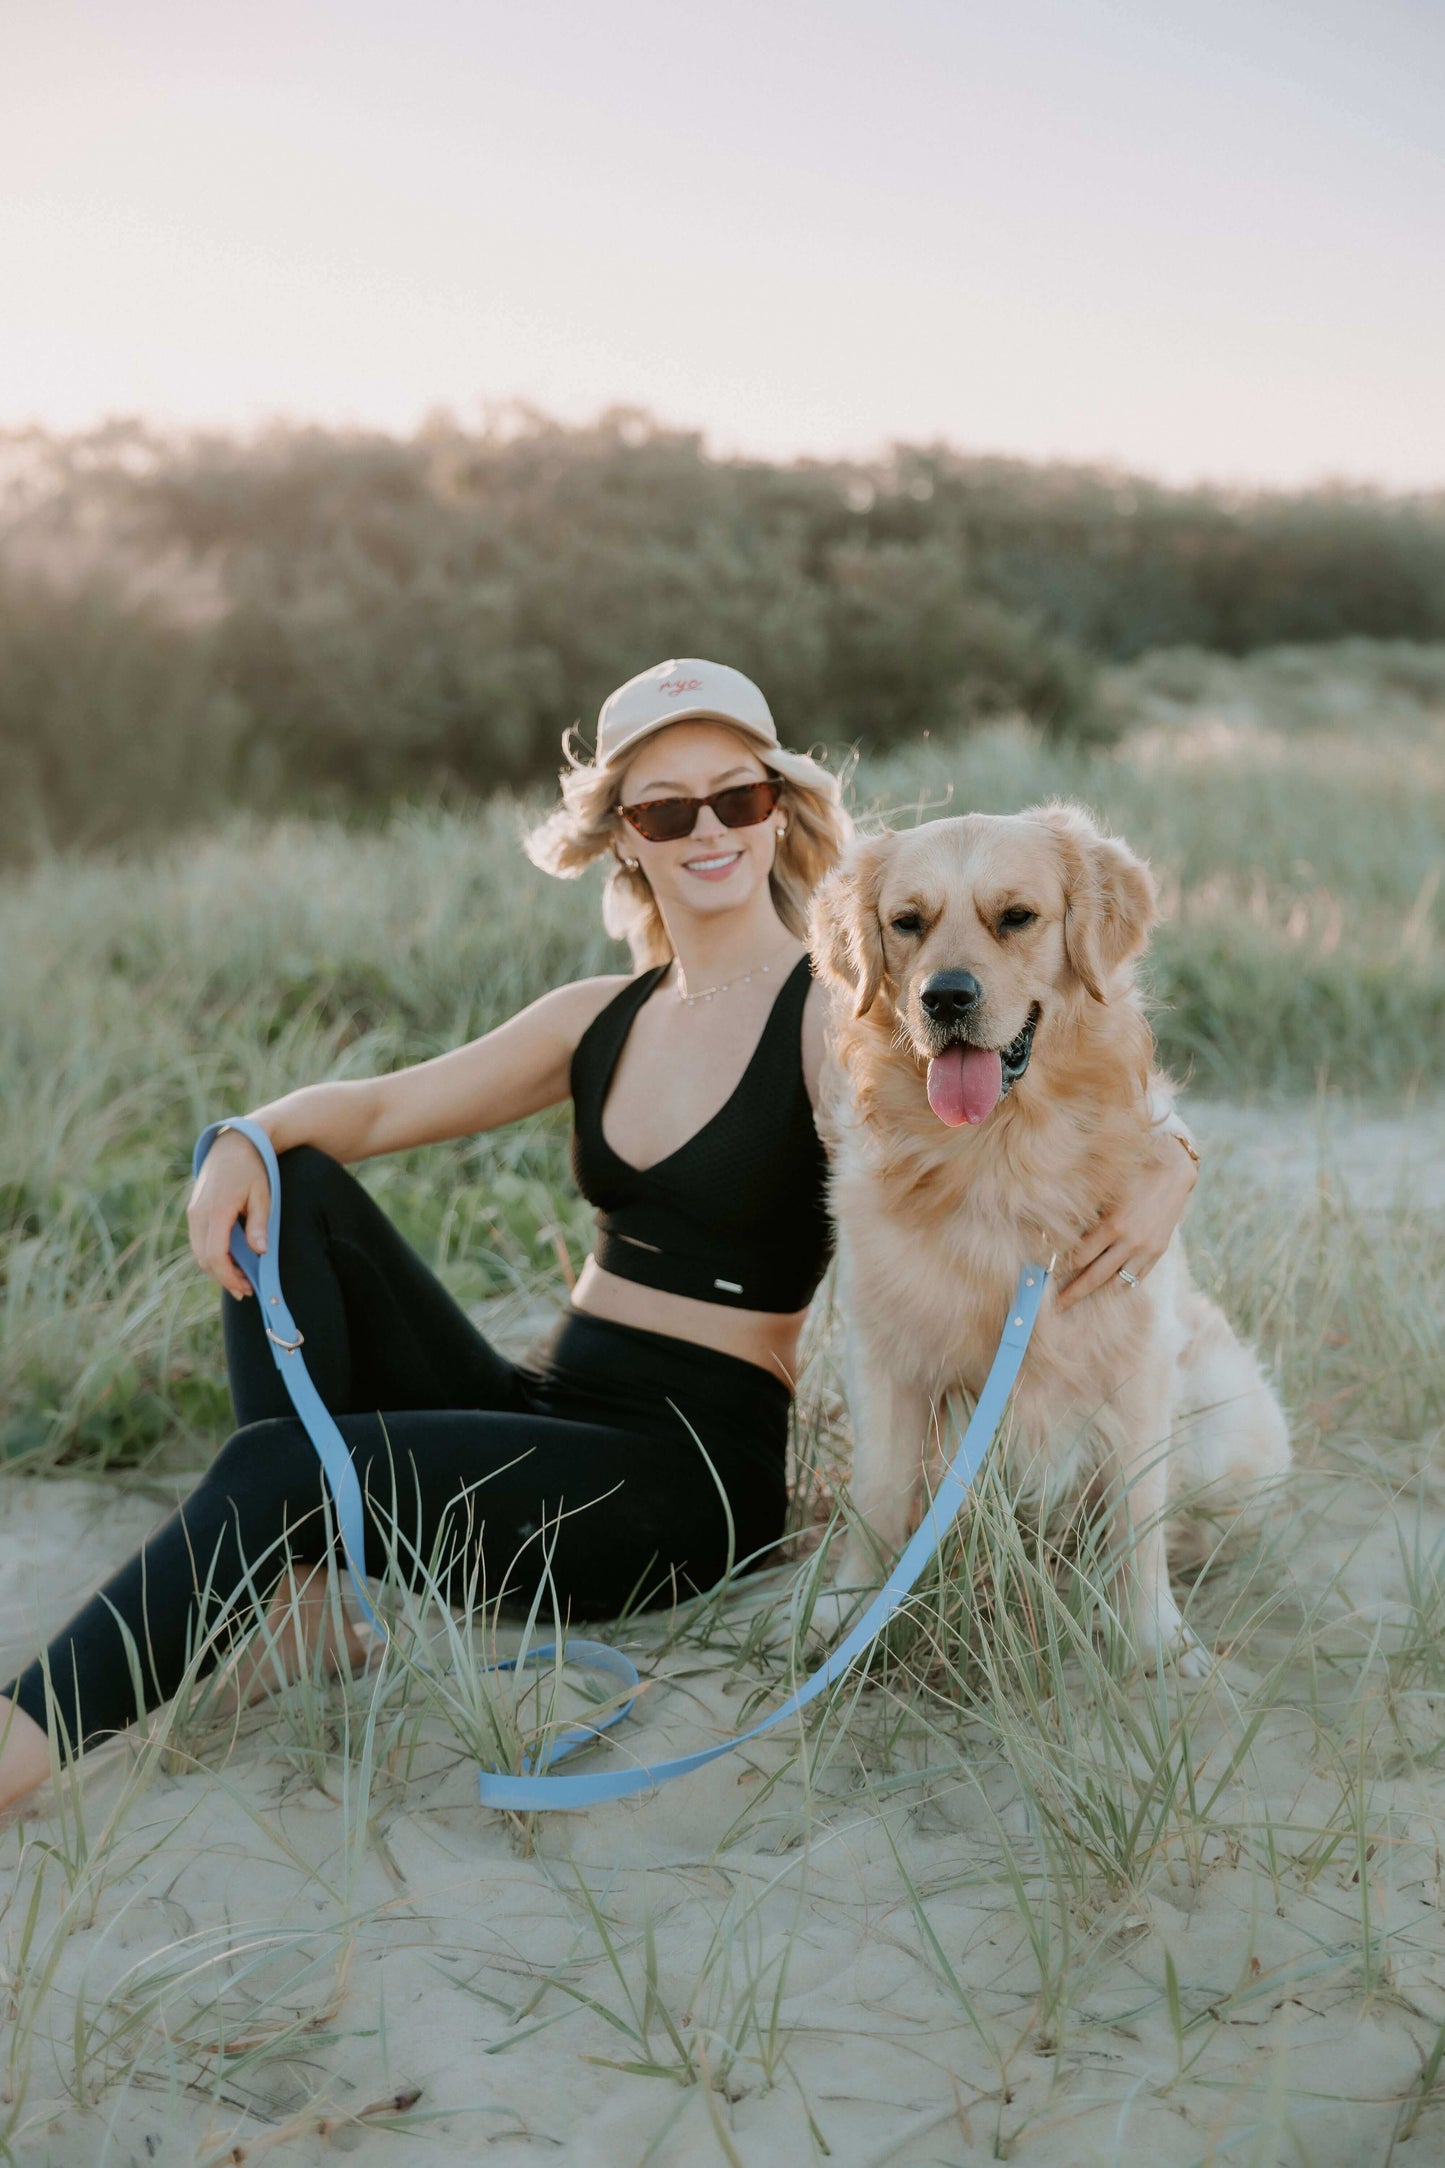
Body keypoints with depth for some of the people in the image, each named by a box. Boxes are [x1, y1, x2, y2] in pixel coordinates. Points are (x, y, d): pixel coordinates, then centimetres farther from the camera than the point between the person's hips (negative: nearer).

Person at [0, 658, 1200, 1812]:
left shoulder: (830, 1017, -8)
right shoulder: (598, 1020, 11)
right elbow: (379, 1107, 11)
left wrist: (1155, 1172, -38)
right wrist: (252, 1135, -9)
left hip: (696, 1467, -6)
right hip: (544, 1405, 7)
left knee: (277, 1464, -23)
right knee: (294, 1190, -6)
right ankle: (300, 1584, -13)